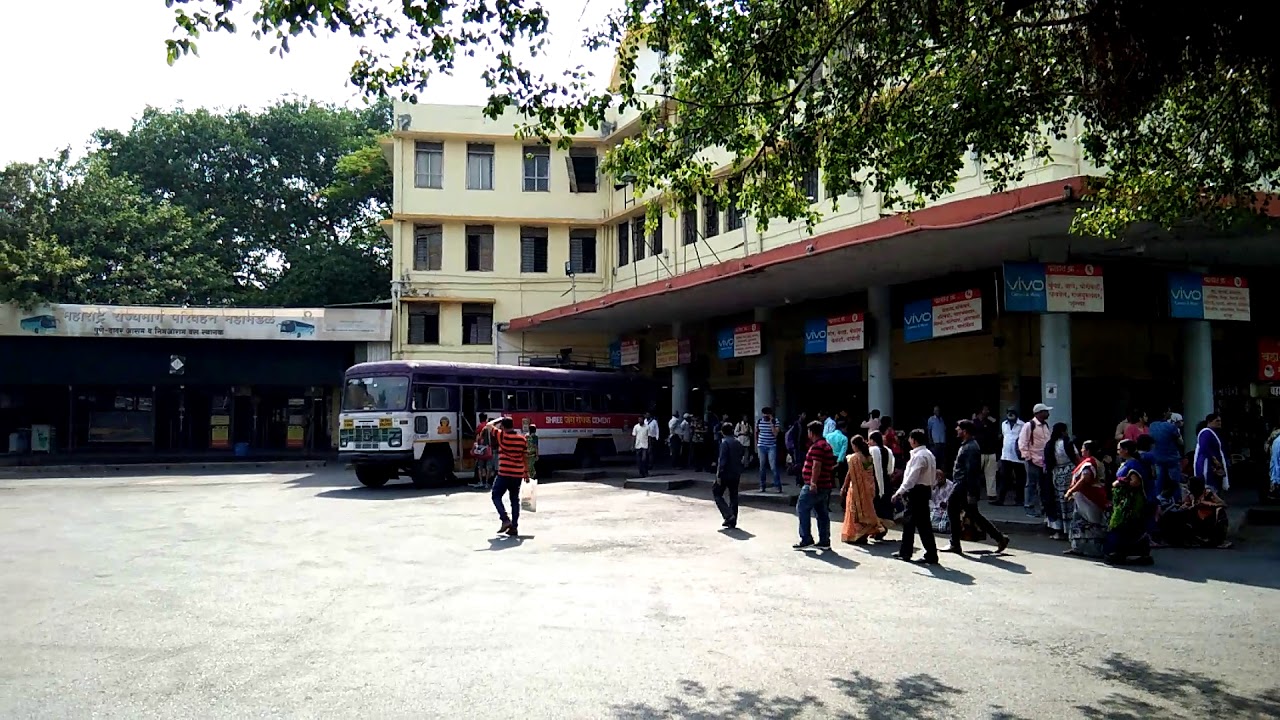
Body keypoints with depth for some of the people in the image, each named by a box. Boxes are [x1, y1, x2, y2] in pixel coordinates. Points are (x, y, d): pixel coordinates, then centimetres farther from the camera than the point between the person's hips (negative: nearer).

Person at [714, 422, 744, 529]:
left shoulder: (725, 443, -13)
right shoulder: (738, 443, 10)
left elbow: (722, 460, -19)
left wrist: (719, 475, -16)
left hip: (725, 474, -7)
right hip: (736, 474, 7)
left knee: (717, 494, 5)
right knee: (733, 497, 11)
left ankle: (728, 515, -10)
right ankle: (732, 522, 13)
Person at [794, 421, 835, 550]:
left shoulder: (817, 446, -14)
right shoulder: (827, 445, 18)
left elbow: (816, 466, -24)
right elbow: (831, 466, 23)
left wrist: (813, 483, -24)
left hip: (814, 486, -10)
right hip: (825, 486, 10)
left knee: (802, 509, -3)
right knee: (823, 513, 9)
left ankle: (806, 539, -3)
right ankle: (824, 541, 11)